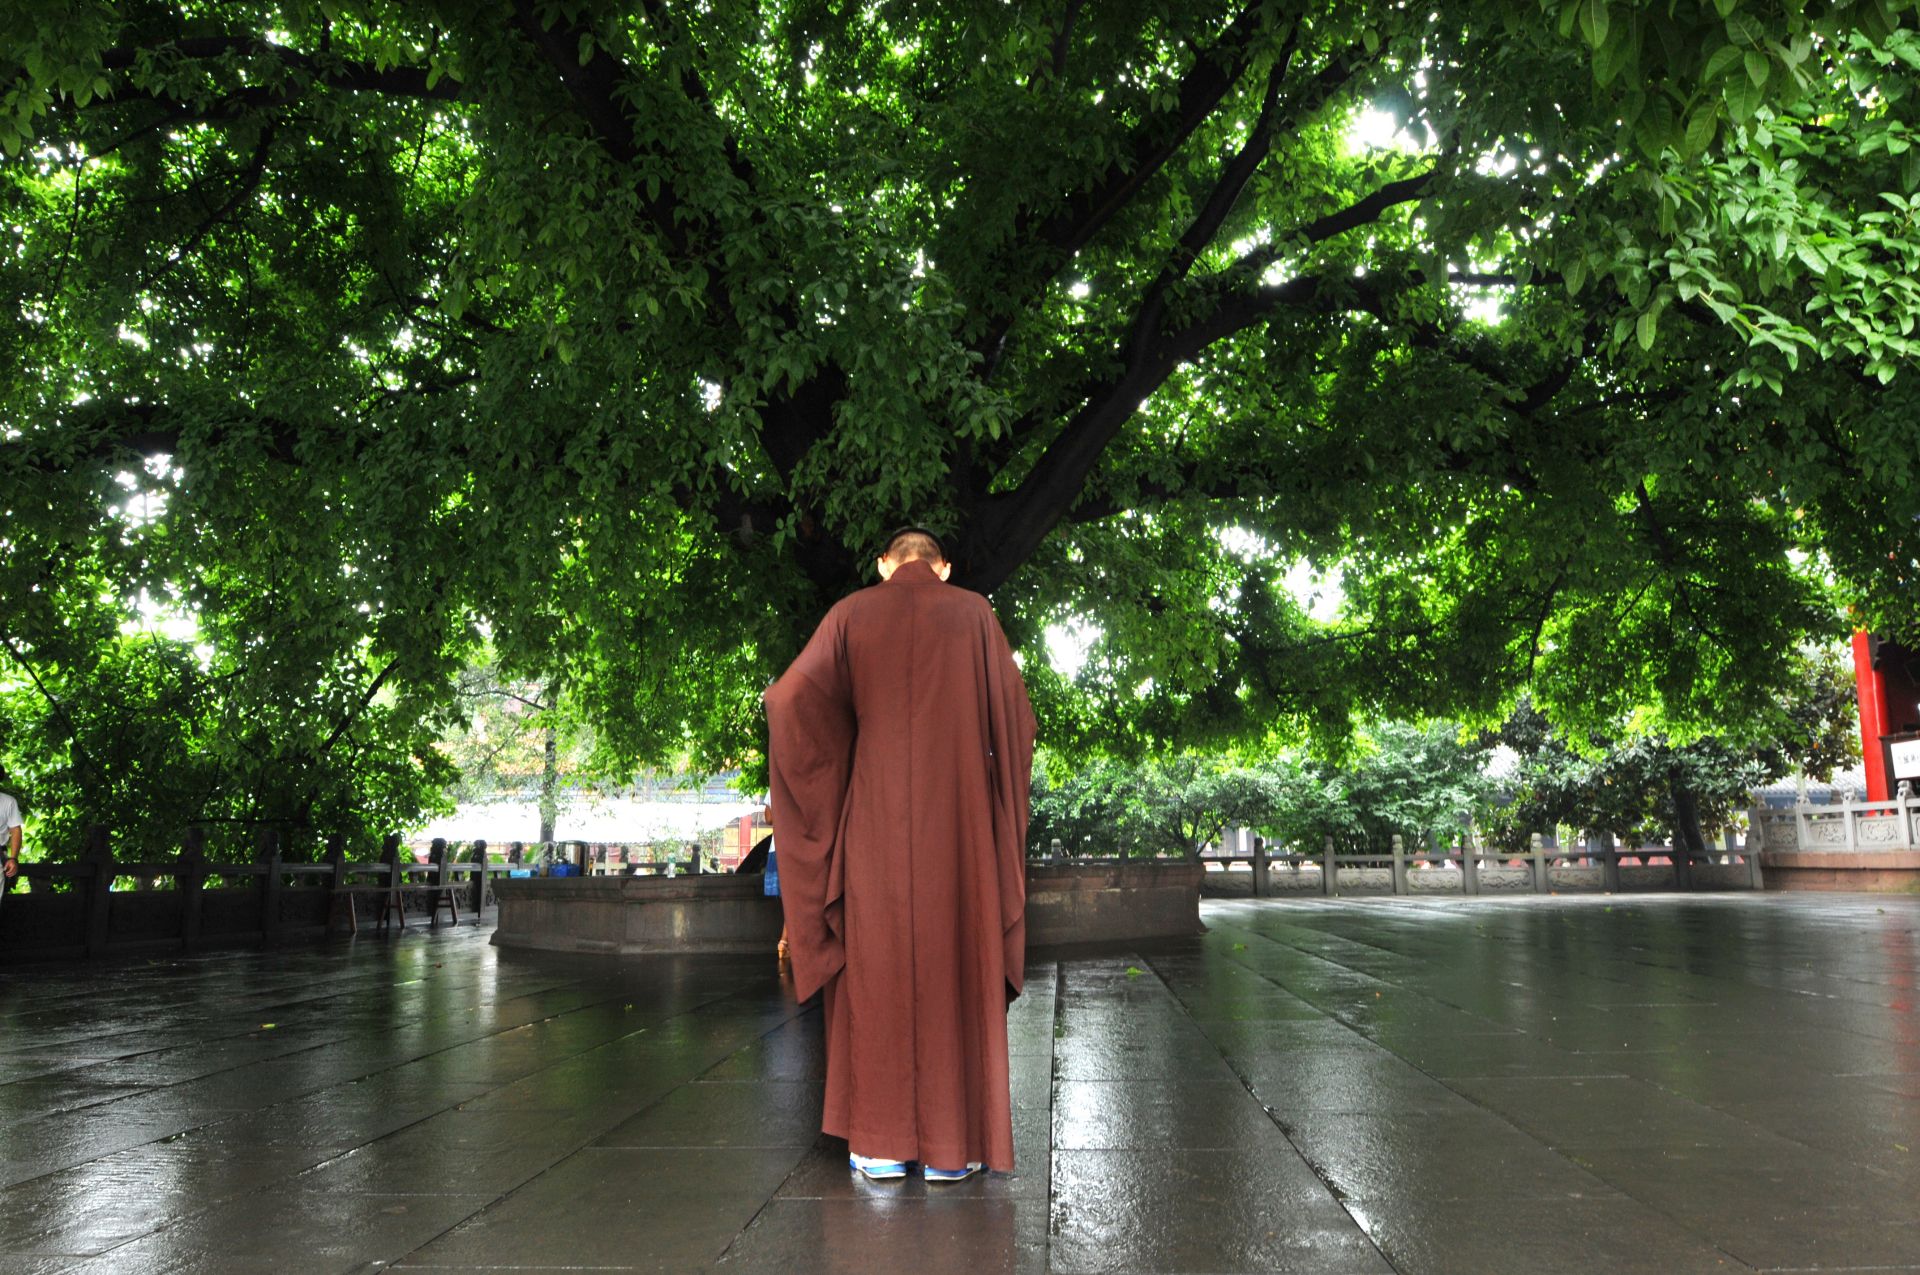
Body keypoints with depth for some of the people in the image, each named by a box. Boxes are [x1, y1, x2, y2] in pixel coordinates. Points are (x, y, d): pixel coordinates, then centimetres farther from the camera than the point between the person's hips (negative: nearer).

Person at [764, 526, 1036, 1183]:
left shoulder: (852, 614, 5)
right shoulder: (973, 613, 6)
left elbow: (793, 698, -5)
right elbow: (1014, 714, 4)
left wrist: (832, 773, 9)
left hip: (877, 814, 0)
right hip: (959, 815, 0)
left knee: (878, 962, 6)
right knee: (955, 962, 5)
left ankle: (882, 1142, 9)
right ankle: (951, 1144, 9)